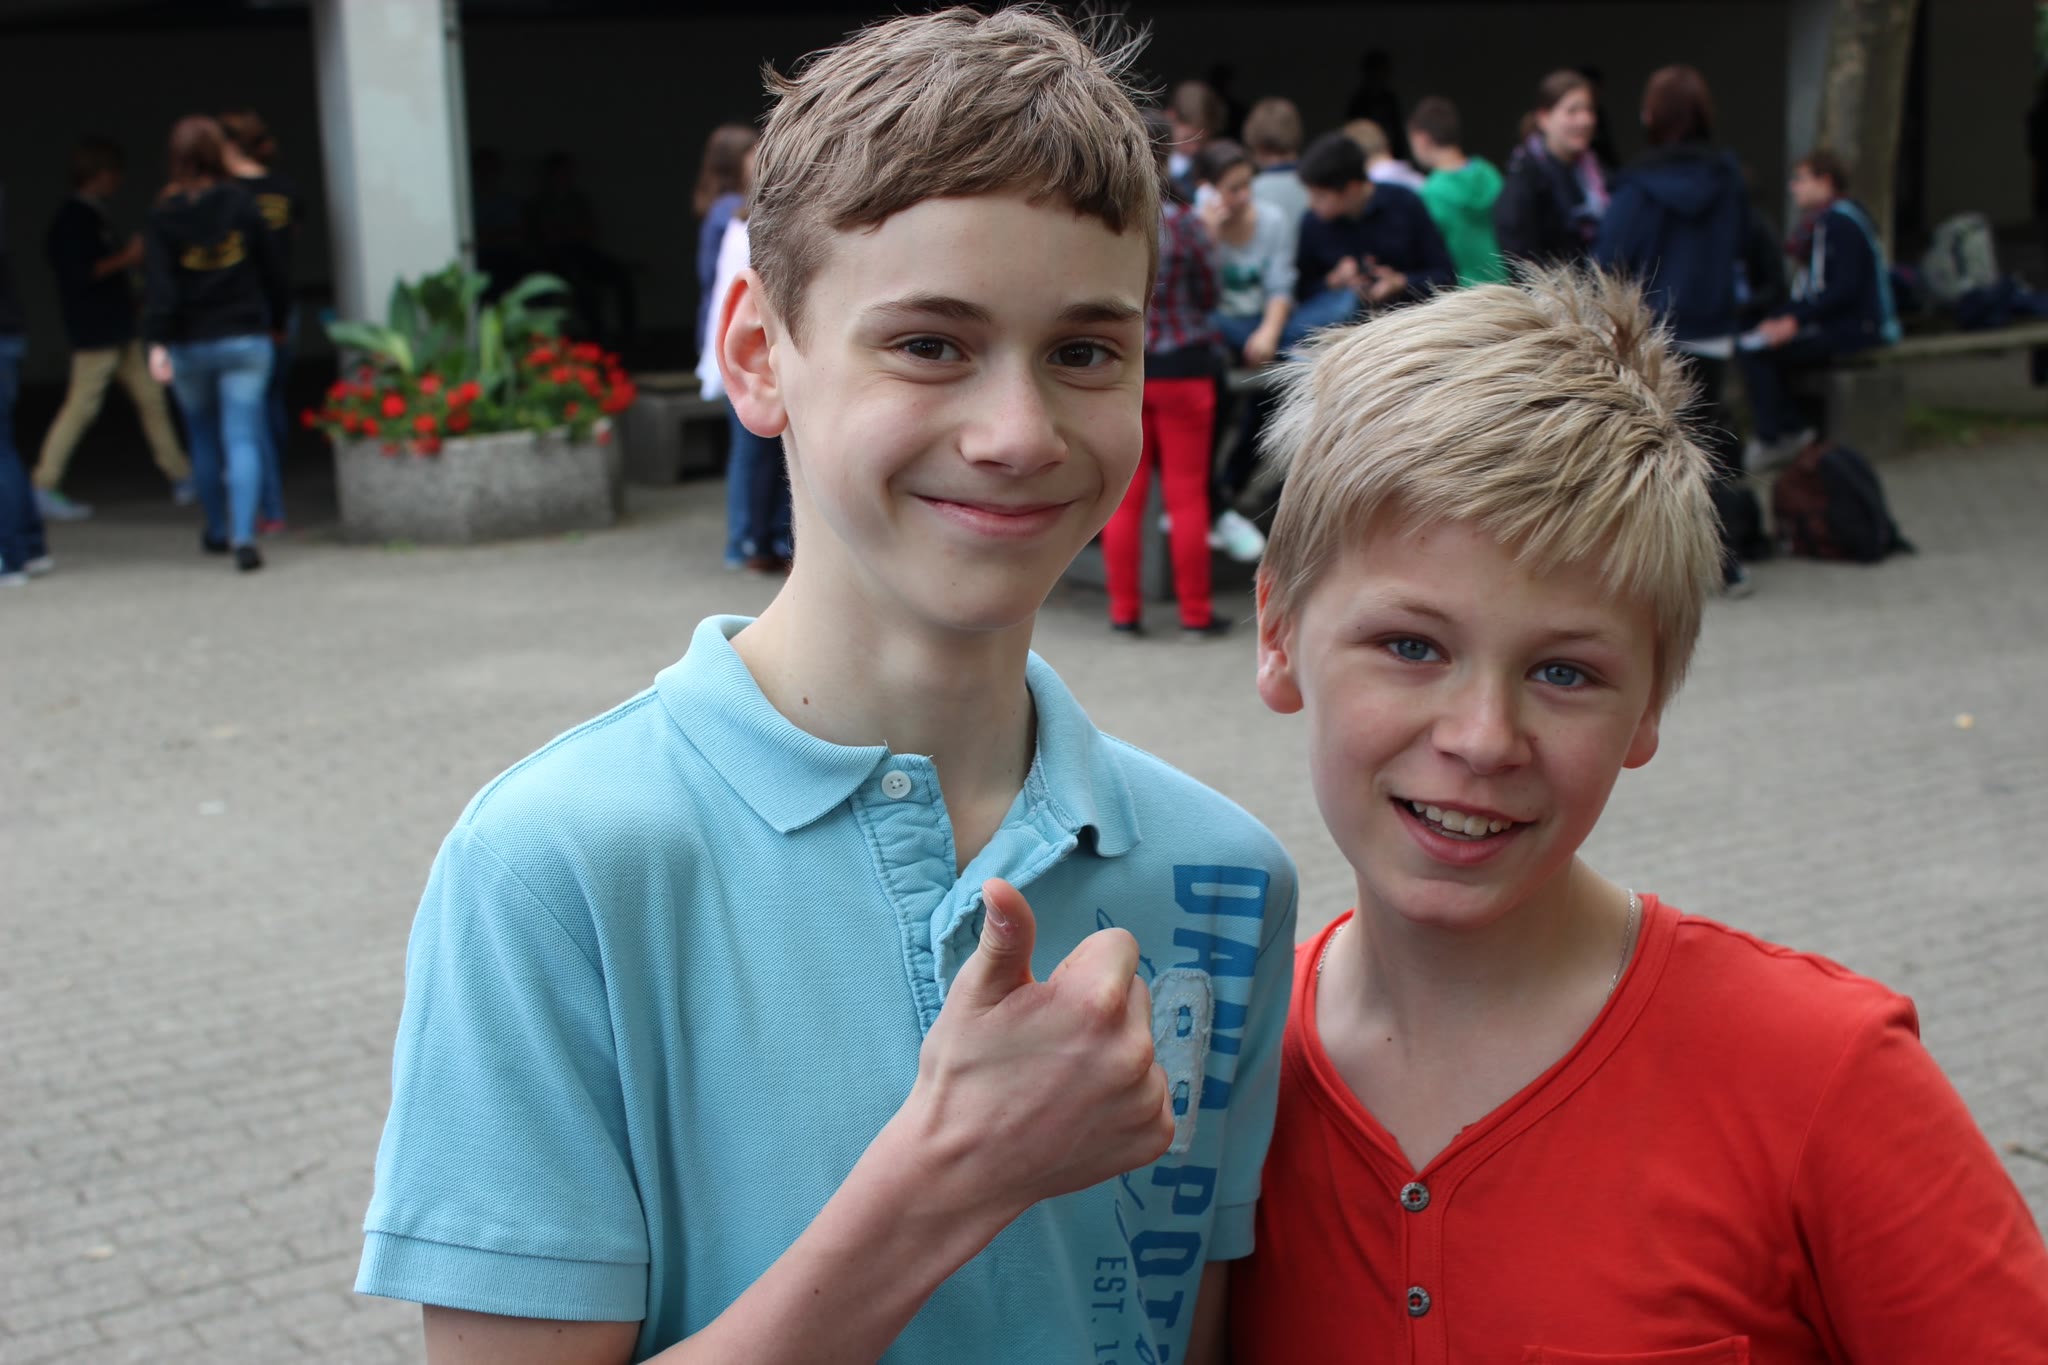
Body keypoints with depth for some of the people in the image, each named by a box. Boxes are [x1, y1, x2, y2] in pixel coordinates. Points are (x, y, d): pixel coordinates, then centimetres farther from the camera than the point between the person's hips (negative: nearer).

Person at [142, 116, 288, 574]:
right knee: (243, 438, -3)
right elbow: (272, 268, 3)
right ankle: (243, 535, -18)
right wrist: (276, 322, 16)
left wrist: (157, 342, -17)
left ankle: (217, 530, 30)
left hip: (188, 345, 1)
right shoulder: (242, 205, -4)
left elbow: (157, 284, -14)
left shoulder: (164, 215, -6)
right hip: (245, 340, -1)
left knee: (204, 439, 18)